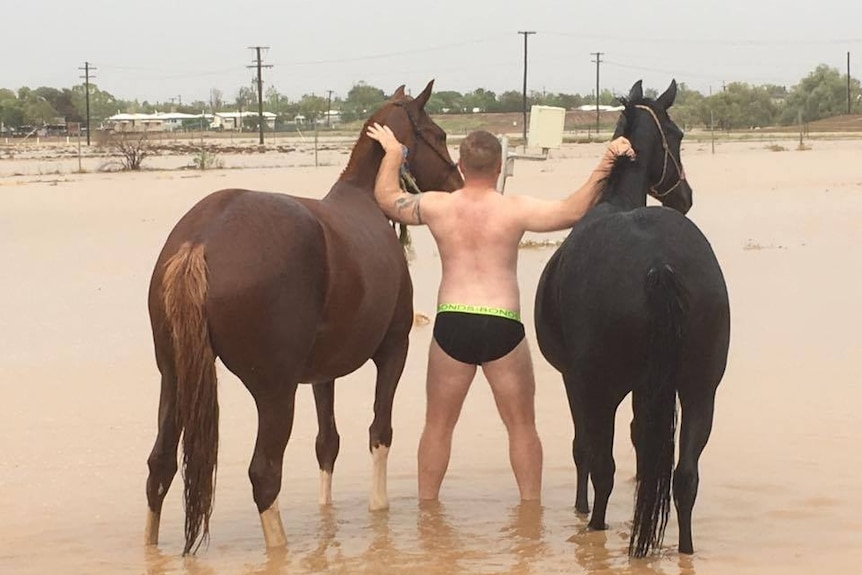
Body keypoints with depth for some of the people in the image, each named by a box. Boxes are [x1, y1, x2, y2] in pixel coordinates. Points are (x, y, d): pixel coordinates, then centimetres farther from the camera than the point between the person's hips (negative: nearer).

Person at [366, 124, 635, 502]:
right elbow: (573, 212, -10)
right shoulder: (516, 209, -5)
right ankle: (531, 502, 12)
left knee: (438, 425, 14)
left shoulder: (436, 207, 3)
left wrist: (392, 153, 33)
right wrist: (603, 169, -8)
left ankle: (426, 503, 17)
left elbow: (385, 197, 19)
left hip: (451, 325, 2)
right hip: (503, 326, -2)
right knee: (521, 424, 11)